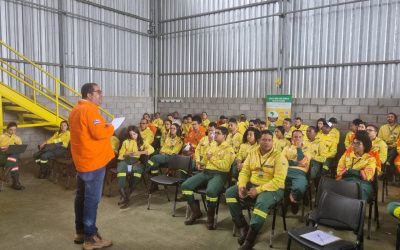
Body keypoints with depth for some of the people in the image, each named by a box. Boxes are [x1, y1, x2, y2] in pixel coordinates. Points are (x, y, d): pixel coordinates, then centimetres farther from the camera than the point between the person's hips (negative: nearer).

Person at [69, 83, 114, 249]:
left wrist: (104, 127, 10)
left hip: (82, 160, 10)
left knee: (81, 196, 16)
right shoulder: (89, 109, -18)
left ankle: (80, 232, 27)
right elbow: (99, 133, -25)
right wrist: (110, 127, -7)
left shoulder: (76, 110, 14)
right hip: (94, 160, -10)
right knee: (92, 199, -3)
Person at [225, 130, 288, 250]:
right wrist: (241, 185, -13)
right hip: (252, 185, 6)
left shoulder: (279, 157, -12)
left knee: (262, 202, -38)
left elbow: (278, 181, -20)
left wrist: (259, 190, -24)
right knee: (230, 192, -11)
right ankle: (243, 227, -4)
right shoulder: (252, 153, 6)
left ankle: (249, 240, -25)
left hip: (272, 189, -6)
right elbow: (244, 171, 7)